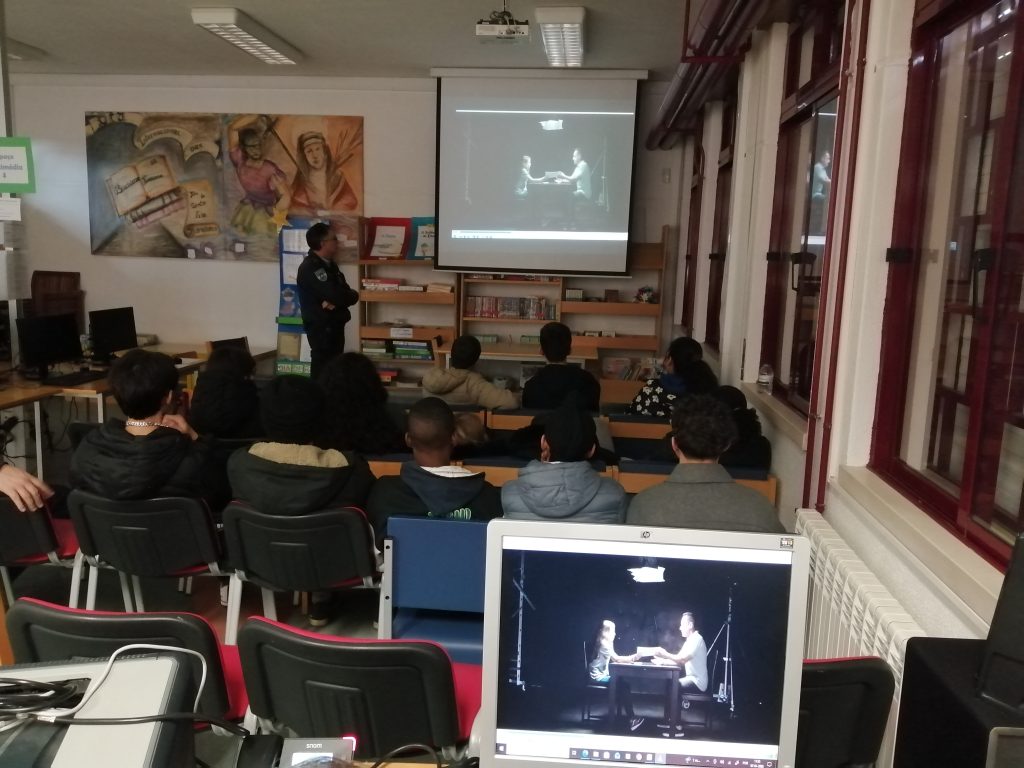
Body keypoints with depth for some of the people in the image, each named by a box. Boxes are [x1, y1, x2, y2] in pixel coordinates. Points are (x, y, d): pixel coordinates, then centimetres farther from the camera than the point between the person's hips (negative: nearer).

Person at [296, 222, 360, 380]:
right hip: (321, 327, -9)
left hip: (334, 325, 9)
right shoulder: (310, 268, -15)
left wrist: (335, 302, -15)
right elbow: (337, 296, -24)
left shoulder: (329, 264, 14)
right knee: (323, 370, -8)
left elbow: (344, 294, 7)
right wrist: (351, 295, -3)